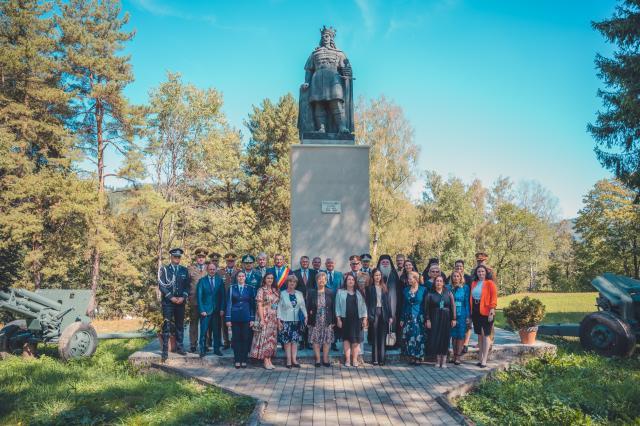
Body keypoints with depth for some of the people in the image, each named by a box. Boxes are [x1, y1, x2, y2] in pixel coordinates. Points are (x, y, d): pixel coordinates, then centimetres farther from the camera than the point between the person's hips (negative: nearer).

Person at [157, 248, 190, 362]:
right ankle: (165, 351, -3)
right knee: (166, 326, -5)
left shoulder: (184, 270, 11)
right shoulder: (164, 269, 2)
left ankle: (179, 347, 18)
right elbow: (161, 285, -5)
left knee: (180, 325, 8)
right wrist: (171, 297, -12)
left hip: (181, 301, 3)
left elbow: (187, 286, 8)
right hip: (167, 302, -3)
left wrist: (183, 297, -7)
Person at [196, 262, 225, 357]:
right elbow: (199, 296, -1)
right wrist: (202, 310, -8)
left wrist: (222, 309, -1)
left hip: (217, 310, 2)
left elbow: (223, 296, 7)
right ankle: (202, 350, 9)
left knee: (217, 331, 5)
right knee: (204, 331, -1)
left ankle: (216, 349, 15)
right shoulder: (202, 281, 2)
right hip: (205, 310, -2)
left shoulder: (220, 280, 8)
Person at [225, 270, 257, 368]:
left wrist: (252, 319, -1)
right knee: (236, 338, 4)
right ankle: (237, 360, 13)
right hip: (235, 317, 0)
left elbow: (253, 304, 4)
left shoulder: (250, 288, 4)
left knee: (246, 338, 2)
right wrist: (228, 319, -3)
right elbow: (229, 303, 2)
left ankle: (244, 360, 12)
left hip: (246, 317, 0)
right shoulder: (232, 288, 3)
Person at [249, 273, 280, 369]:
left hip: (274, 319, 6)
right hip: (265, 318, -6)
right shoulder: (261, 290, -4)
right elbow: (259, 305, -9)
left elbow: (278, 306, 12)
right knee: (265, 337, -4)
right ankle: (266, 361, -1)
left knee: (272, 338, 7)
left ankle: (269, 360, 13)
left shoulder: (275, 291, 11)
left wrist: (279, 318, 5)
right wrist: (262, 319, -15)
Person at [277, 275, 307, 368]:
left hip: (297, 320, 2)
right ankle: (289, 360, 5)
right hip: (286, 320, -2)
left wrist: (305, 317, -2)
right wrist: (279, 320, -6)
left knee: (295, 340, 3)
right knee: (287, 340, 0)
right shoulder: (282, 293, 2)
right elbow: (279, 307, -1)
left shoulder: (299, 294, 10)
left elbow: (303, 306, 10)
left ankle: (294, 359, 7)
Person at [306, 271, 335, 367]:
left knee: (327, 341, 4)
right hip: (315, 322, 0)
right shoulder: (311, 293, 2)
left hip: (327, 321, 1)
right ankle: (317, 360, 13)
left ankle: (325, 359, 14)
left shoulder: (330, 293, 4)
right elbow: (308, 307, 3)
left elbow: (333, 308, 5)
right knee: (315, 341, 2)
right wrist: (309, 321, -3)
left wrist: (333, 321, 1)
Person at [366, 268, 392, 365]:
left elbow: (388, 302, 9)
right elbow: (367, 303, -1)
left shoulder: (384, 287, 11)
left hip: (383, 313, 2)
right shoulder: (369, 288, 2)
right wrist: (368, 315, -10)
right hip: (374, 313, -2)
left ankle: (381, 359, 8)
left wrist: (390, 316, 4)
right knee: (374, 338, 1)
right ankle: (375, 359, 5)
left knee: (382, 338, 3)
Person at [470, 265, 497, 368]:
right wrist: (471, 311, 10)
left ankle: (484, 360, 0)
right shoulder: (474, 284, 11)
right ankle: (481, 358, 19)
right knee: (479, 335, 12)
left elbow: (494, 297, -10)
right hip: (475, 312, 6)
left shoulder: (490, 283, -5)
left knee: (486, 335, -3)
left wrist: (492, 310, -18)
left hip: (486, 312, -6)